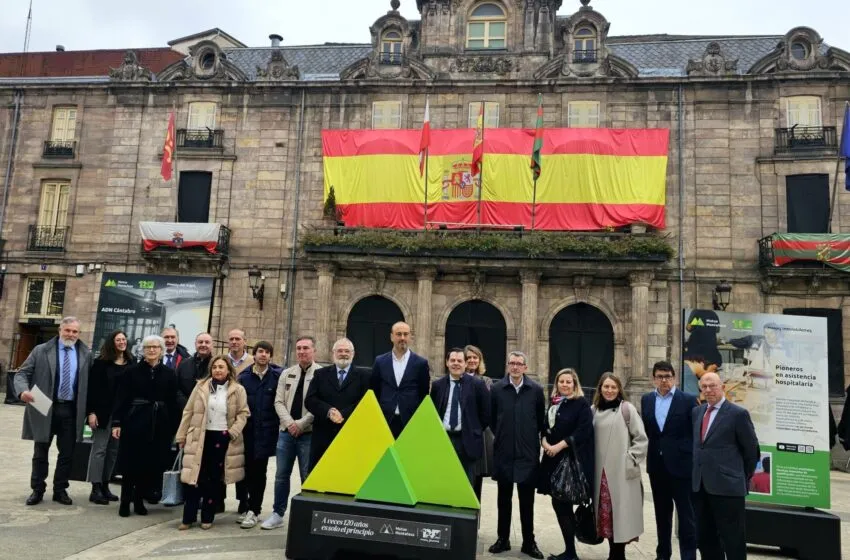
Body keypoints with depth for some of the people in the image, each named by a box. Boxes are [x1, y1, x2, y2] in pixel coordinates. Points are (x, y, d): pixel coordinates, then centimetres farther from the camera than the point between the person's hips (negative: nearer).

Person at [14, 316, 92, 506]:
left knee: (67, 454, 8)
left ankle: (60, 490, 22)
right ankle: (37, 490, 23)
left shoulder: (86, 355, 5)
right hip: (44, 408, -1)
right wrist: (23, 390, -22)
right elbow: (22, 373, 0)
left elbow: (90, 384, 6)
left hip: (71, 410, 1)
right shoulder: (41, 351, 1)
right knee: (40, 453, 9)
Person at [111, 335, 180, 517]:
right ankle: (125, 500, 16)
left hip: (159, 424, 2)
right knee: (131, 464, 3)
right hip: (134, 421, -2)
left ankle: (139, 499, 21)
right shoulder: (132, 371, 0)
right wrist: (117, 422, -9)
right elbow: (121, 398, -2)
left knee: (153, 464, 5)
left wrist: (173, 428, 1)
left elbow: (172, 403, 4)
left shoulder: (168, 374, 4)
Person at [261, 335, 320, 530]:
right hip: (286, 431, 4)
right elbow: (279, 402, 5)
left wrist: (300, 424, -14)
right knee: (281, 475, 12)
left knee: (308, 477, 5)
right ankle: (277, 514, 24)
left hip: (309, 433, -4)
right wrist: (289, 423, -9)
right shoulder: (287, 374, 8)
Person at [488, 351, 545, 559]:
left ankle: (529, 542, 18)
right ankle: (503, 538, 22)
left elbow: (541, 420, 6)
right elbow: (491, 418, 8)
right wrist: (501, 436, 9)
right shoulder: (497, 389, -1)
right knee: (504, 498, 11)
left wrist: (535, 440, 7)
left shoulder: (536, 390, -2)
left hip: (528, 453, 0)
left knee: (527, 500, 8)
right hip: (504, 452, 1)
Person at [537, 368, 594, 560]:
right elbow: (546, 426, 17)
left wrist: (559, 445, -18)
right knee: (559, 504, 8)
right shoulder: (553, 403, 12)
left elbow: (583, 431, -16)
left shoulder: (582, 404, -7)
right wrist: (545, 441, -4)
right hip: (553, 459, 6)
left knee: (563, 504, -4)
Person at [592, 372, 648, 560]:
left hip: (622, 471, -4)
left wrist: (631, 460, -8)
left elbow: (641, 439, -4)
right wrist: (591, 465, 10)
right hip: (601, 471, 4)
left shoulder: (627, 408, -5)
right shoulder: (595, 410, 8)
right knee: (606, 511, 7)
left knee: (621, 512, -2)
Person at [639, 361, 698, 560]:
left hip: (681, 465, -4)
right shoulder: (646, 400, 7)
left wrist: (695, 462, -7)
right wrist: (650, 454, 3)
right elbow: (645, 430, 10)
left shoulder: (689, 400, -6)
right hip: (657, 465, 4)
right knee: (662, 513, 16)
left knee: (686, 515, 2)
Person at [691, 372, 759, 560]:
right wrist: (698, 473, 13)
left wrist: (744, 477, 5)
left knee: (733, 540, 2)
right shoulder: (696, 412, 11)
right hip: (700, 485, 6)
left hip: (727, 486, -6)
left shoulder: (738, 413, -8)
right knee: (705, 538, 15)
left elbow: (751, 449, -2)